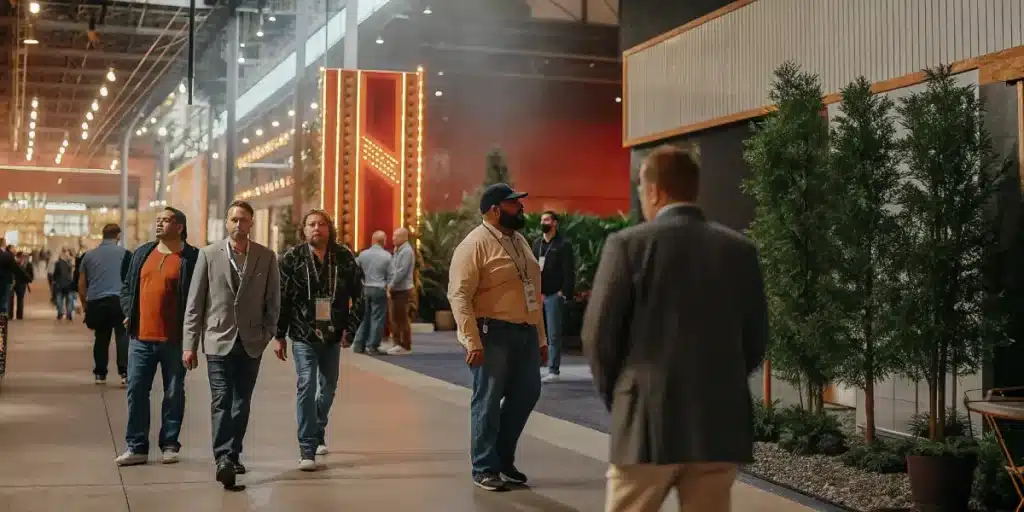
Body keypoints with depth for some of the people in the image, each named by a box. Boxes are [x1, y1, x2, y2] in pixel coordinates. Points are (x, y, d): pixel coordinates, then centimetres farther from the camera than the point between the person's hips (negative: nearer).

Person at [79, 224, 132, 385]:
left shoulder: (88, 256, 14)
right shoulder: (124, 253, 2)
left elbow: (81, 283, 16)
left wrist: (84, 303, 25)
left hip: (95, 302, 4)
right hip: (118, 300, -4)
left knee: (101, 337, 14)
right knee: (122, 336, -4)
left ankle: (100, 374, 17)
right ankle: (124, 373, -14)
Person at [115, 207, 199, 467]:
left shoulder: (192, 258, -5)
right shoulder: (142, 253, 11)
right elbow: (127, 287, 20)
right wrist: (128, 314, 6)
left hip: (174, 340, -4)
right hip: (141, 338, 5)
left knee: (174, 394, 7)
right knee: (136, 392, 6)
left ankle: (169, 445, 18)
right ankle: (136, 447, 13)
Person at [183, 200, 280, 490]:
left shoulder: (266, 257, 3)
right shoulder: (209, 255, 0)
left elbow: (273, 301, 7)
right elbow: (194, 302, 0)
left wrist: (268, 335, -2)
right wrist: (190, 344, -2)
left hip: (251, 343, 2)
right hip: (219, 340, -2)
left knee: (241, 403, 10)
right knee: (221, 401, -10)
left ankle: (232, 455, 22)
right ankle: (223, 458, -14)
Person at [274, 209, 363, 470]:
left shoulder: (344, 257, 0)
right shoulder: (292, 258, -4)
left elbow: (358, 294, 4)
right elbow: (281, 299, -2)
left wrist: (350, 328, -4)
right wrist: (279, 336, -4)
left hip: (333, 335, 3)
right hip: (303, 335, -3)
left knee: (328, 388, 15)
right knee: (306, 388, -10)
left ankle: (318, 433, 38)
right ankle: (307, 450, -7)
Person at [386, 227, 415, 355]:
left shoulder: (407, 251, -13)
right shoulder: (397, 250, 16)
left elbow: (402, 271, -20)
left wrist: (391, 285, -15)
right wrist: (389, 286, 6)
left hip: (403, 289, -9)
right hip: (396, 289, 9)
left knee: (402, 318, -4)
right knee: (395, 318, 11)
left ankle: (405, 346, 1)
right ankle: (398, 343, 18)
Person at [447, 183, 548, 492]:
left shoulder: (519, 240, 15)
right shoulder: (475, 244, -11)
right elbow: (459, 295, -18)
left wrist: (541, 337, 18)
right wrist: (472, 341, -25)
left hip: (526, 332, 8)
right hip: (494, 333, -8)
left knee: (527, 394, 12)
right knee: (488, 401, 0)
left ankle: (503, 457, 29)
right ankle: (485, 468, 12)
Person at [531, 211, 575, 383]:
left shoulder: (563, 245, -3)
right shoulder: (536, 243, 15)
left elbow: (569, 271, -8)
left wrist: (565, 293, -15)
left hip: (554, 296, -6)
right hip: (537, 295, 6)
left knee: (553, 334, -3)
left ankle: (554, 371, 0)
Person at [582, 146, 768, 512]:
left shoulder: (628, 244, -6)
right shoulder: (740, 249, 5)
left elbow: (599, 334, -5)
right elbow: (756, 340, 8)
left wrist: (616, 398, 10)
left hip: (648, 423, -3)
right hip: (722, 424, 4)